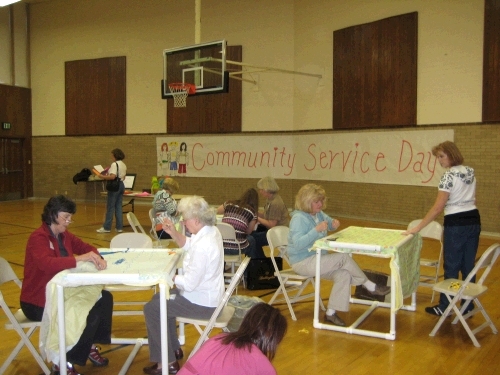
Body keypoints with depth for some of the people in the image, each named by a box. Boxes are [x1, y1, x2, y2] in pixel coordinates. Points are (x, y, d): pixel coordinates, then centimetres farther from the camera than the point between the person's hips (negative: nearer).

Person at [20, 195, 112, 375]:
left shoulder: (63, 235, 5)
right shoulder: (38, 238, -21)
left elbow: (85, 247, 11)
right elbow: (47, 264, -38)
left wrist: (97, 257, -12)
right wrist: (79, 258, -43)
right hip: (38, 302, -9)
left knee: (104, 298, -3)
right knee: (89, 315, -21)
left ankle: (90, 345, 14)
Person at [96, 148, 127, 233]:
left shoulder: (114, 164, -14)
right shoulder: (123, 165, 13)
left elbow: (112, 177, -23)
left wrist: (102, 176, -14)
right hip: (121, 185, 8)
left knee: (110, 207, -2)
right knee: (118, 207, 9)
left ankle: (106, 227, 4)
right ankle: (119, 227, 9)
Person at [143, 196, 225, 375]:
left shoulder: (203, 246, -31)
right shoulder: (211, 231, -1)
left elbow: (190, 283, -28)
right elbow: (188, 245, 17)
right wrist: (173, 232, 0)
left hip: (202, 303, -10)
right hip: (208, 294, 10)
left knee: (151, 309, -2)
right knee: (159, 298, 24)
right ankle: (174, 349, 33)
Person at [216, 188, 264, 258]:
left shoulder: (229, 204, 6)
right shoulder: (252, 212, -1)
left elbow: (217, 211, 27)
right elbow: (248, 232, 8)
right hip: (237, 248, -3)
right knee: (251, 239, 30)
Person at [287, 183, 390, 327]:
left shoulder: (319, 214, 6)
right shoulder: (299, 218, -18)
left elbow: (329, 222, 24)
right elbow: (297, 243, -28)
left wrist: (334, 224, -1)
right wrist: (316, 230, -35)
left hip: (317, 258, 8)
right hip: (303, 262, -8)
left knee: (344, 275, -16)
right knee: (344, 258, -20)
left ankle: (331, 313, -10)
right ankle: (371, 287, -4)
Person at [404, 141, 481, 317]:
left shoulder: (449, 176, -17)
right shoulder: (470, 172, 7)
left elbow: (438, 207, -20)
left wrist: (418, 227, -16)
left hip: (456, 224, -7)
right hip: (474, 220, 7)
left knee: (451, 267, 4)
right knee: (468, 266, 12)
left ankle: (444, 307, 15)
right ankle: (468, 307, 20)